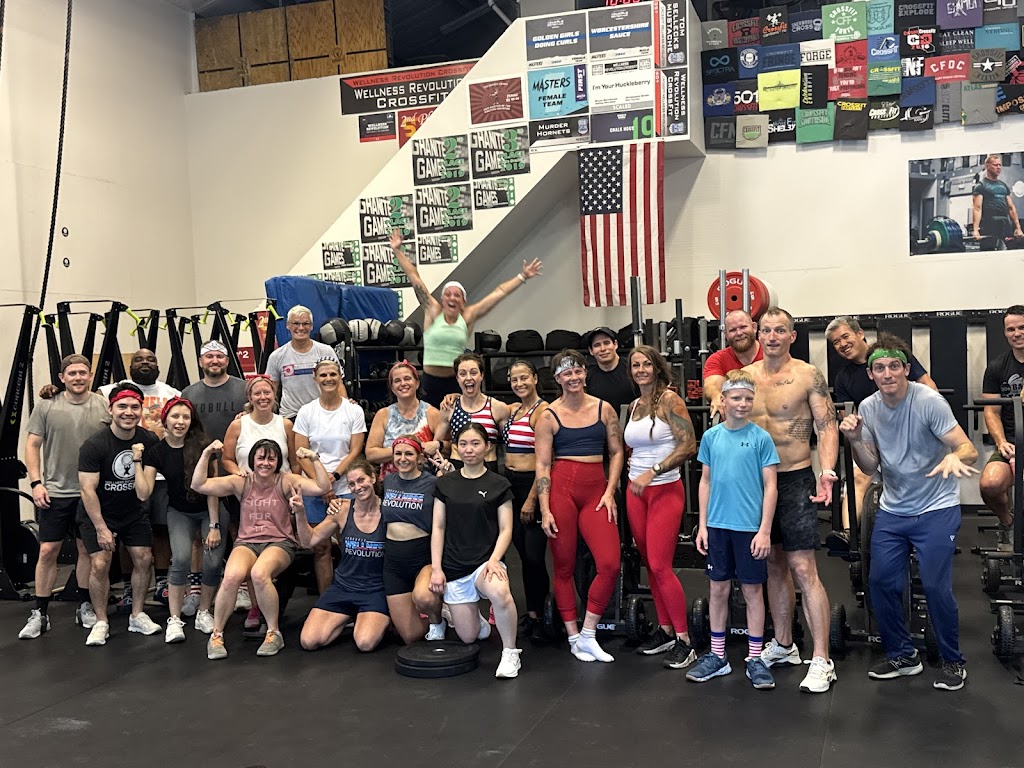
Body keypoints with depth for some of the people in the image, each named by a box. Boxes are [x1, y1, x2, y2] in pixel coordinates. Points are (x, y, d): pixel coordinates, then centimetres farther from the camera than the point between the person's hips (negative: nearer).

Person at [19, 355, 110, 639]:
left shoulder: (104, 407, -1)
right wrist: (36, 482, -5)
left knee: (87, 549, 10)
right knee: (47, 551, 1)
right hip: (54, 492, -1)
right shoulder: (46, 406, -1)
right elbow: (32, 445, 2)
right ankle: (40, 613, 12)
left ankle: (85, 606, 24)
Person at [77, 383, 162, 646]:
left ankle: (137, 616, 16)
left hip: (133, 511, 4)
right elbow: (88, 490, -20)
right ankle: (101, 622, 3)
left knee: (144, 559, 0)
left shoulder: (148, 440, -9)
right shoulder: (93, 445, -21)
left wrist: (139, 460, -13)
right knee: (100, 564, -12)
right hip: (98, 513, -4)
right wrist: (101, 529, -20)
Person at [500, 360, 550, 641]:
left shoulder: (542, 411, -10)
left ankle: (539, 614, 7)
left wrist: (531, 499, -16)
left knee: (534, 555, -7)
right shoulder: (512, 410, 14)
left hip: (532, 484, -7)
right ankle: (531, 613, 19)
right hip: (509, 483, 8)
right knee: (524, 554, 11)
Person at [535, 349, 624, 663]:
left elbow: (616, 452, 11)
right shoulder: (549, 416, 2)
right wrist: (545, 510, -8)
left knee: (610, 564, -10)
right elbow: (542, 464, -1)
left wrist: (609, 492, -1)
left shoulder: (604, 409, 9)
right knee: (564, 567, 4)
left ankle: (588, 635, 6)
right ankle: (573, 637, 19)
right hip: (561, 488, -2)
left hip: (596, 489, 2)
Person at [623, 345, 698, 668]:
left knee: (660, 566, -10)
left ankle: (683, 640, 0)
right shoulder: (634, 405, 12)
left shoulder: (669, 399, -9)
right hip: (636, 492, 7)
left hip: (665, 490, -7)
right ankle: (665, 630, 20)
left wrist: (652, 472, -22)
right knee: (650, 565, 9)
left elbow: (688, 445, -17)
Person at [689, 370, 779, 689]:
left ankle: (755, 659, 17)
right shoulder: (711, 437, 4)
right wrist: (702, 525, 6)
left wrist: (764, 530, -10)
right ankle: (717, 656, 23)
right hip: (717, 525, 3)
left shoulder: (761, 438, -5)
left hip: (750, 527, -3)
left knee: (752, 591, 6)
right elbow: (706, 481, 9)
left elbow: (770, 486, -5)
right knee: (718, 589, 11)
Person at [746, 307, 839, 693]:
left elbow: (827, 426, -9)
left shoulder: (808, 375, -6)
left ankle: (821, 661, -2)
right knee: (774, 566, 15)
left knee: (803, 570, -8)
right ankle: (783, 645, 29)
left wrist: (827, 470, -24)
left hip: (795, 480, -5)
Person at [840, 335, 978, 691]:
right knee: (881, 581, 4)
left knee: (935, 586, -9)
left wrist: (954, 457, -45)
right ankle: (902, 655, 23)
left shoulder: (928, 401, -18)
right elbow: (870, 466, 1)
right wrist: (855, 440, -18)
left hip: (936, 509, -5)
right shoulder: (868, 408, -3)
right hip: (892, 510, 5)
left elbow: (968, 448, -22)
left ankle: (953, 662, 14)